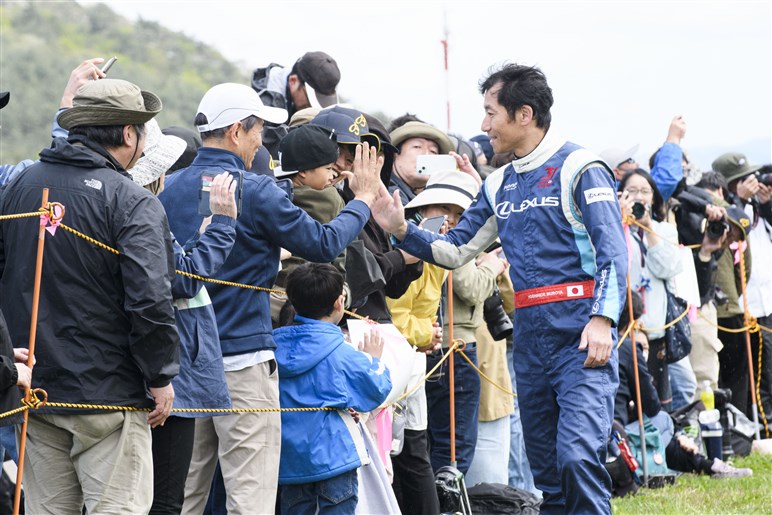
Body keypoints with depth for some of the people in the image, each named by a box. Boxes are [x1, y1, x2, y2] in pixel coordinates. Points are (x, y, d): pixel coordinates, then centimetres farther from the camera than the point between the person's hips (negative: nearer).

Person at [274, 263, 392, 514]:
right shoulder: (342, 355, -13)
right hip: (332, 456, -5)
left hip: (289, 460, 5)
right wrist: (373, 360, 16)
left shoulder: (276, 346, 1)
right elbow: (376, 391, -3)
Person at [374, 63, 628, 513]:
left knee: (578, 455, -21)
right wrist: (403, 231, 6)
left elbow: (613, 251, -12)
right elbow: (456, 251, 21)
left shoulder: (578, 167, -5)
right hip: (530, 337, 8)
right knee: (545, 468, 10)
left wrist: (602, 319, -23)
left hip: (581, 332, -8)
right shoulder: (500, 185, 17)